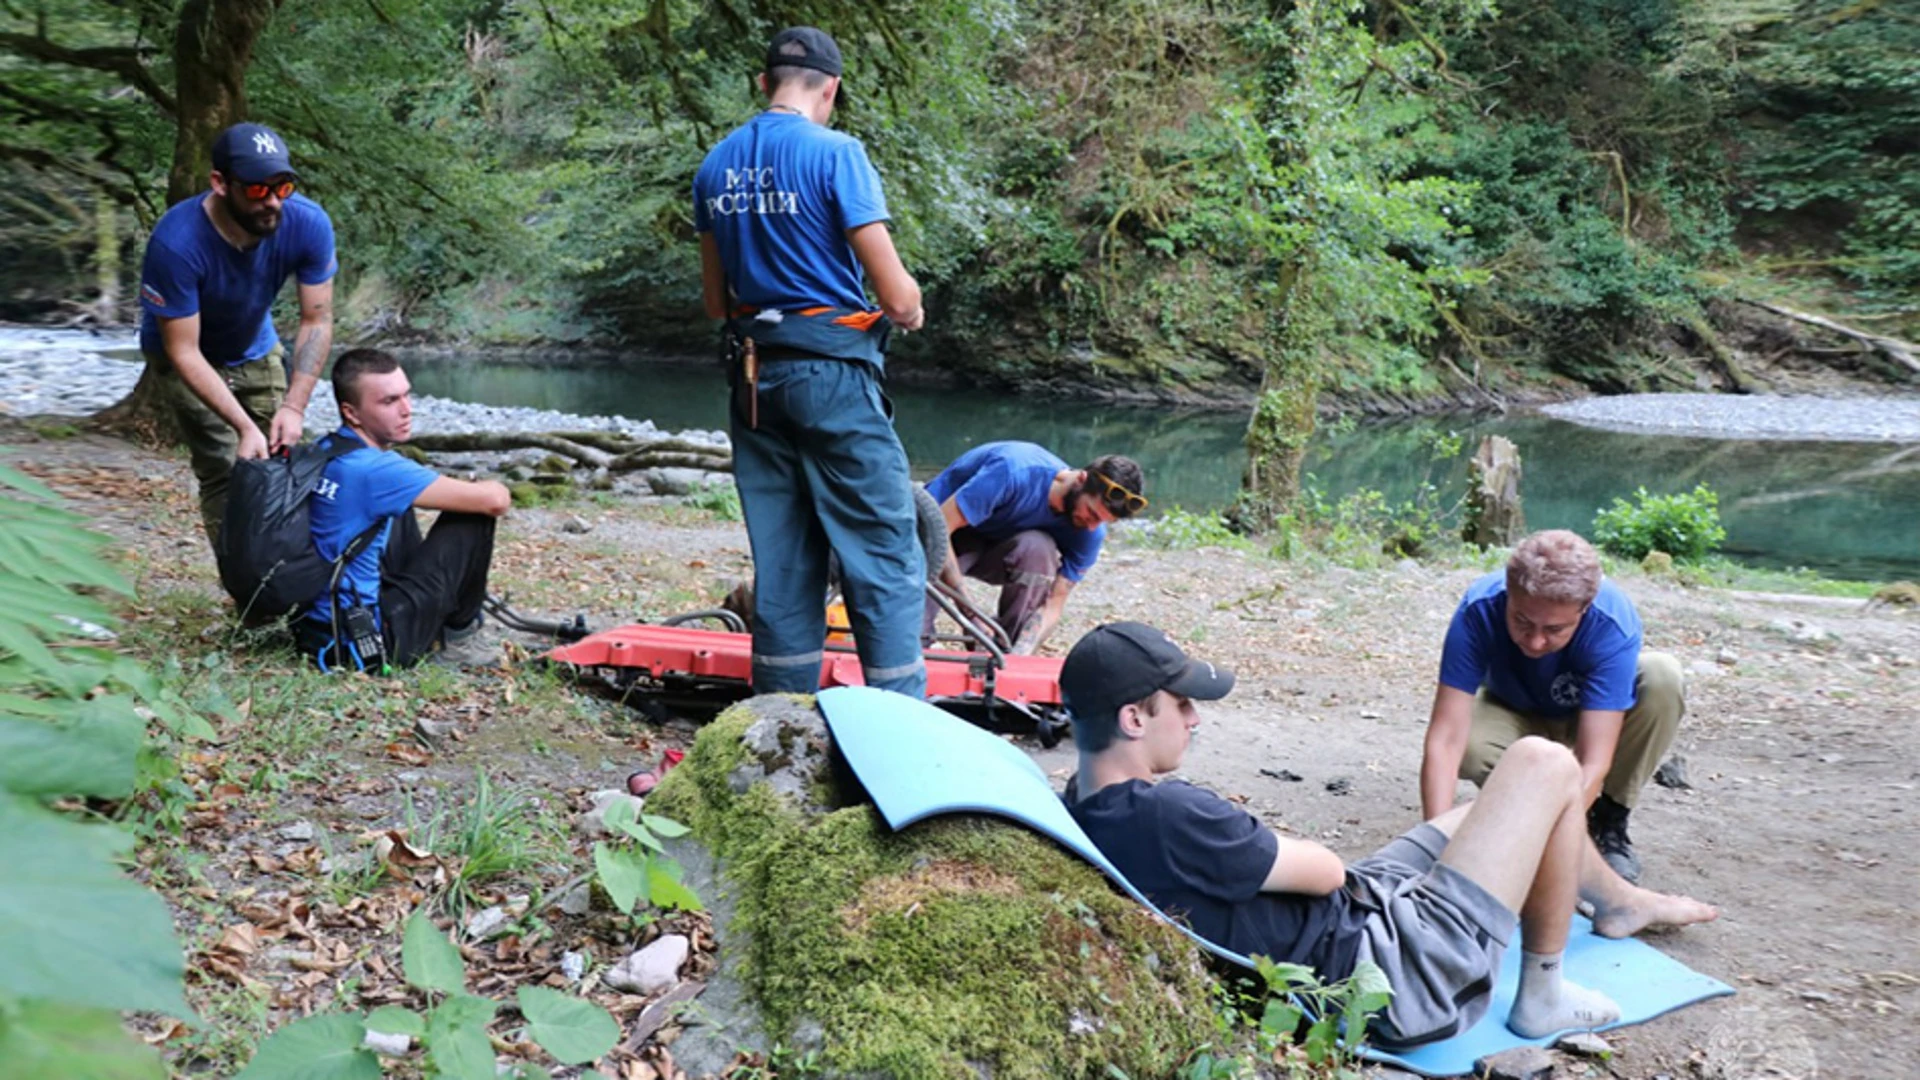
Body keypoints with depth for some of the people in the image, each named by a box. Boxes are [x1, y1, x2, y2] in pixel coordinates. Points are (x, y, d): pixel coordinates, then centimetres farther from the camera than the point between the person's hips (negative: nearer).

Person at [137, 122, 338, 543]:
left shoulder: (308, 224, -27)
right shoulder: (176, 243, -36)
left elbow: (317, 321, -18)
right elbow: (184, 351, -28)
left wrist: (294, 406, -28)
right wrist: (244, 427, -34)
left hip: (257, 351, 4)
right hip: (188, 360, -3)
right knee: (227, 475, -13)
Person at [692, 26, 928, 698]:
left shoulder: (715, 167, 10)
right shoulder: (835, 153, -10)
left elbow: (716, 300, 15)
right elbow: (896, 294, -13)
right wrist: (910, 312, 8)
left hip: (753, 376, 7)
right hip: (833, 372, -6)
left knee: (780, 560, 12)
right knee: (884, 557, -1)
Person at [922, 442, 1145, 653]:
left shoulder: (1090, 533, -20)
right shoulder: (1015, 473, -36)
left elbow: (1053, 604, -19)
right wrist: (970, 611, -41)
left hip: (996, 545, 4)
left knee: (1039, 547, -31)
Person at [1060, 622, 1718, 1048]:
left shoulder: (1084, 816, -3)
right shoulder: (1166, 816, -33)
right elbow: (1323, 870, -16)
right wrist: (1304, 857, 2)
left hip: (1355, 911, 10)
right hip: (1404, 968, -10)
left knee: (1506, 800, 24)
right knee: (1544, 765, -3)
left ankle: (1622, 902, 51)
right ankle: (1543, 997, 14)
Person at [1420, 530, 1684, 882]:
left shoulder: (1613, 624, -36)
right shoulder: (1478, 611, -35)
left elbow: (1593, 764, -40)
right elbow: (1445, 739, -38)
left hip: (1592, 715, 0)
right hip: (1517, 714, 0)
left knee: (1663, 676, -32)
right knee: (1470, 747, -35)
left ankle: (1610, 819, -10)